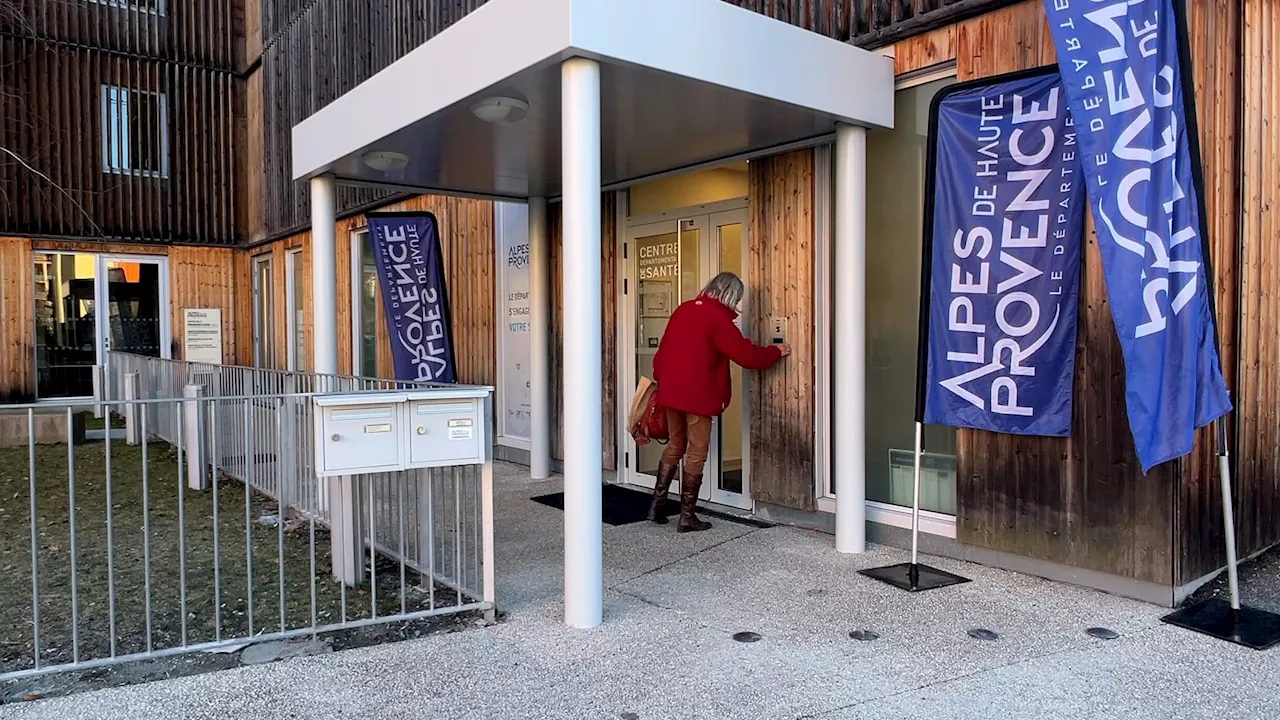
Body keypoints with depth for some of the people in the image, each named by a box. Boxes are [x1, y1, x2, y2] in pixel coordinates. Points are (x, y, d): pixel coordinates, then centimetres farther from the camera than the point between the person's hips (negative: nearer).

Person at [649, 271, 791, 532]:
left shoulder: (684, 309, 10)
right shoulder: (718, 317, -11)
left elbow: (663, 349, 13)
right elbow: (746, 354, -11)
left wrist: (660, 379, 21)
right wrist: (776, 352, 4)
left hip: (670, 392, 7)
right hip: (698, 395, -7)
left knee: (675, 446, 20)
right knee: (696, 454, 3)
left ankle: (658, 504, 20)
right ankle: (687, 517, 8)